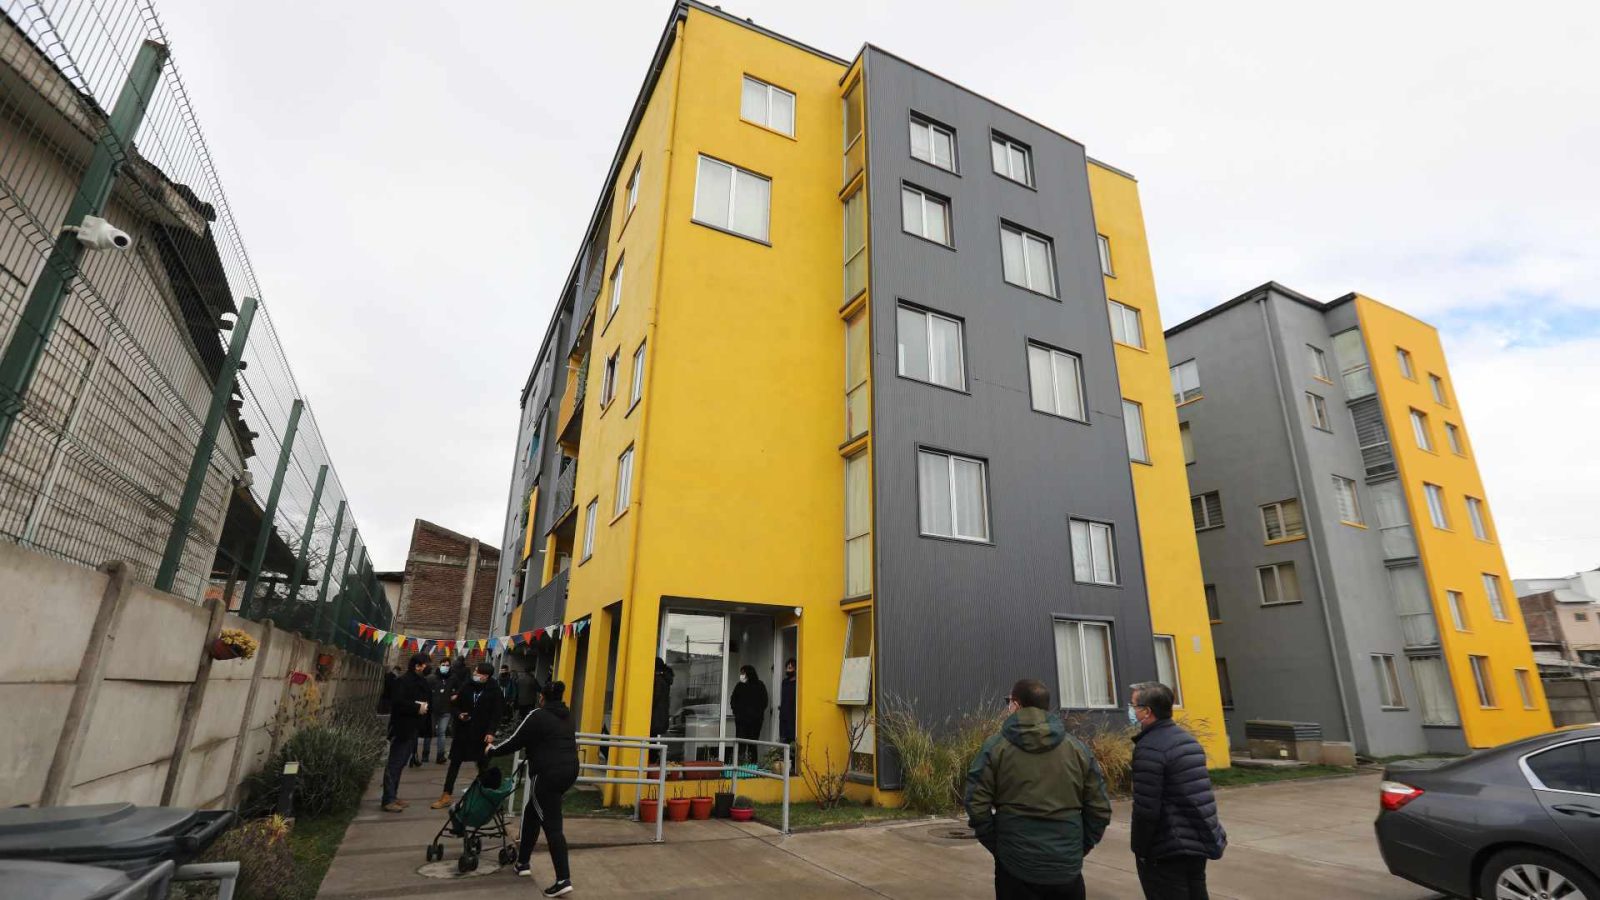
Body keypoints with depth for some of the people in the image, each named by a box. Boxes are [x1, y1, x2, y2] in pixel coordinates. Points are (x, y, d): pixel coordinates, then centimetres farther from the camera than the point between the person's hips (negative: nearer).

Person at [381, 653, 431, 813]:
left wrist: (424, 708, 2)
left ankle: (392, 796, 22)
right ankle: (388, 800, -1)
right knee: (394, 764, -5)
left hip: (412, 729, 9)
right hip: (402, 729, -9)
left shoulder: (421, 683, 13)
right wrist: (417, 708, -18)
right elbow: (397, 702, -22)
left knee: (400, 764, 14)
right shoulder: (403, 681, -12)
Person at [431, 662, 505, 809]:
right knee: (454, 763, 5)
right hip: (463, 732, 3)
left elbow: (496, 714, -10)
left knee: (482, 765, 8)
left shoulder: (494, 691, -9)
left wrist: (491, 732, -18)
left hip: (481, 734, -3)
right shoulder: (467, 687, -1)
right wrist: (459, 714, -10)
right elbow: (454, 705, 10)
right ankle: (446, 796, 14)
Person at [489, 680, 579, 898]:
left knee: (551, 825, -4)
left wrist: (492, 750, 16)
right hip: (569, 771, 8)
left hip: (548, 774, -8)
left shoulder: (538, 716, -6)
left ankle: (564, 880, -7)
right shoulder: (566, 716, 16)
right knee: (532, 813, 25)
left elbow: (516, 742, -1)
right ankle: (523, 863, 34)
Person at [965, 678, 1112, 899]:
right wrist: (1080, 847, 12)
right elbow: (1099, 809, 3)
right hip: (1067, 868, 2)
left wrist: (997, 846, 2)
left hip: (1016, 867, -2)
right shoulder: (1077, 748, 2)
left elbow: (977, 807, -10)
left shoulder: (995, 747, -6)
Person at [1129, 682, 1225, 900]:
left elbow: (1146, 808, -22)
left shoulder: (1150, 748, -20)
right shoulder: (1188, 739, 8)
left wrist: (1139, 848, -9)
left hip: (1167, 851, -9)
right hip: (1200, 843, 9)